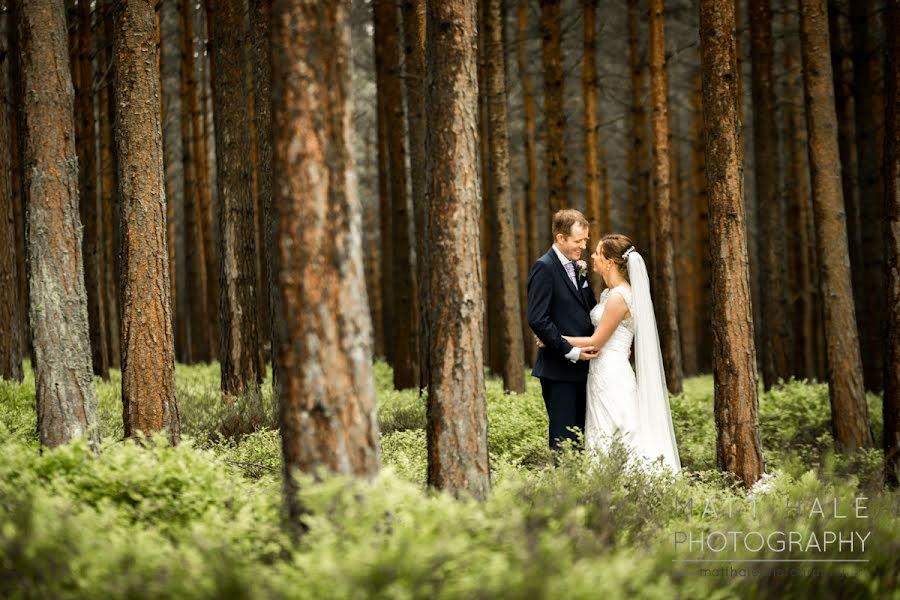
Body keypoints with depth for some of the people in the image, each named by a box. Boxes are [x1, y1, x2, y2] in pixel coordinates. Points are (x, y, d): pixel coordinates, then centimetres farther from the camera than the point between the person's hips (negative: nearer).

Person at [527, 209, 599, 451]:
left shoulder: (577, 268, 15)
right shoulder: (544, 267, -10)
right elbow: (537, 319, -18)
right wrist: (570, 351, -18)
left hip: (580, 367, 8)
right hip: (558, 369, -8)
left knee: (579, 436, 8)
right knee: (564, 440, -7)